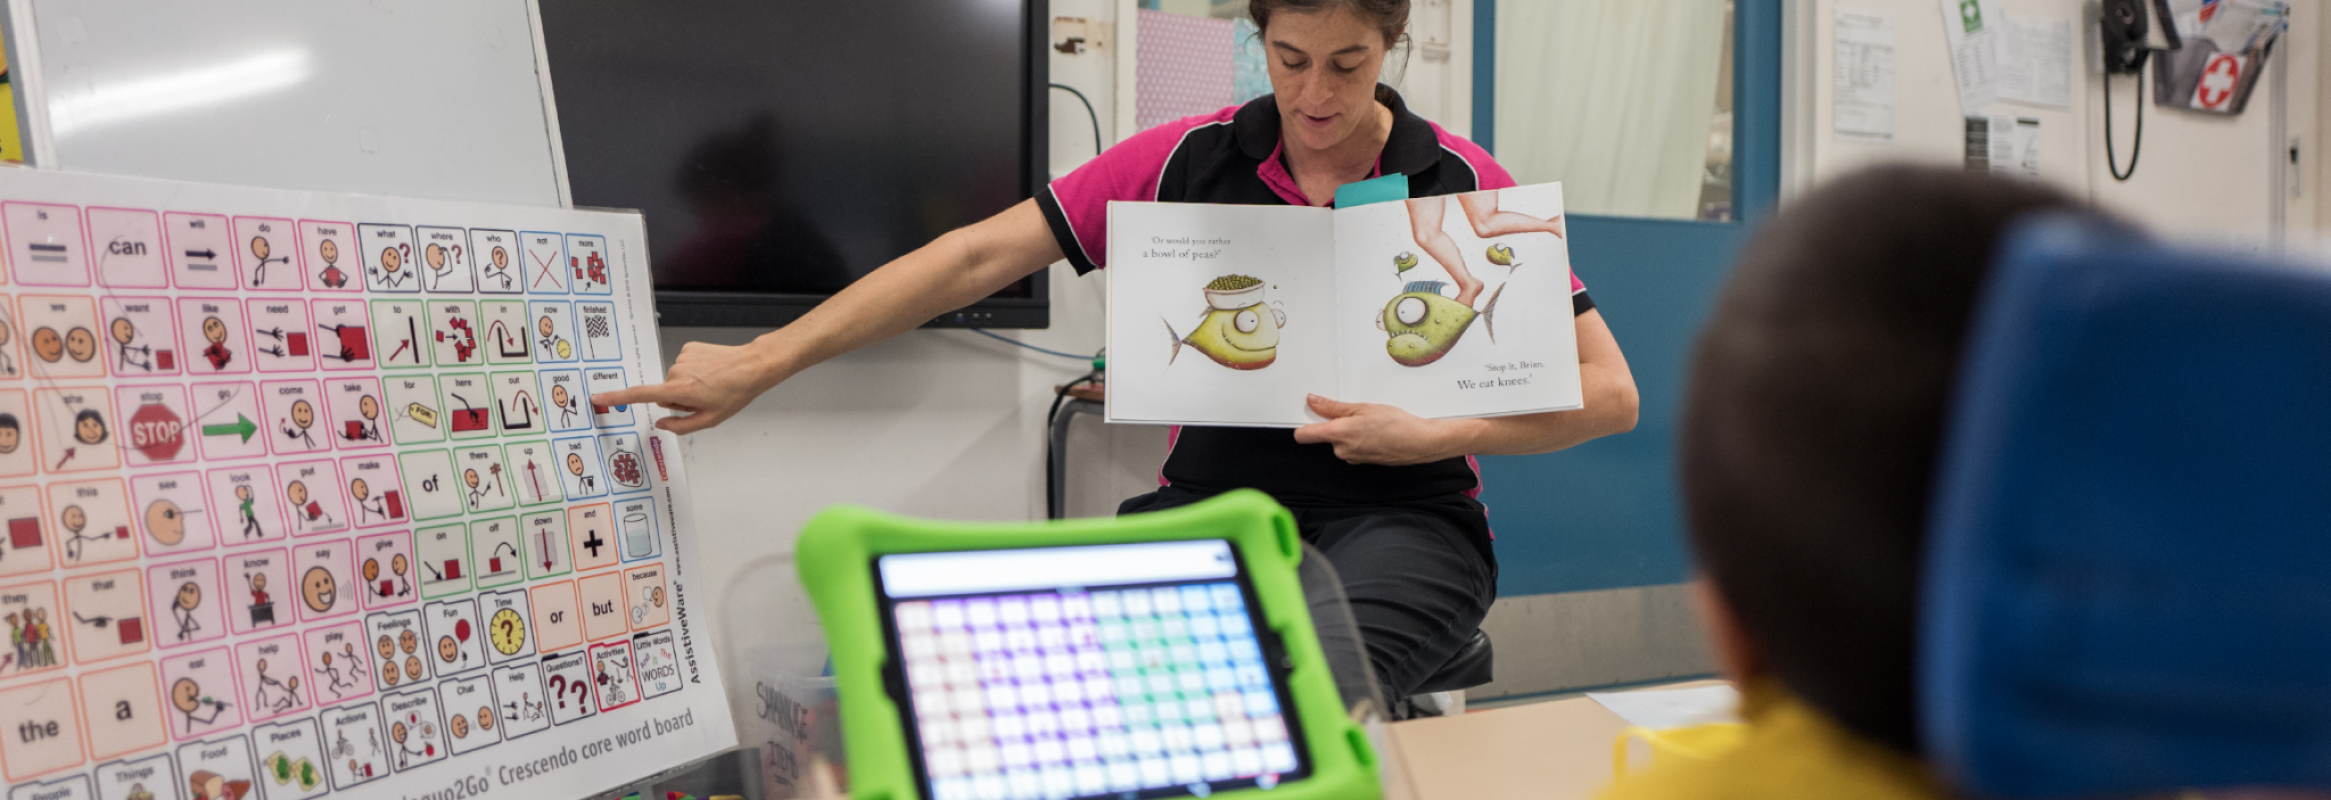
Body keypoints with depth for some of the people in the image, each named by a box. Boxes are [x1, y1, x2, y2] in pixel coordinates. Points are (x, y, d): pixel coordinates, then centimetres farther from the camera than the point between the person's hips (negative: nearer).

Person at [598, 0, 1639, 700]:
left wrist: (1438, 434, -15)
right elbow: (979, 256, -2)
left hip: (1399, 513, -2)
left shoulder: (1464, 186, 0)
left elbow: (1610, 392, 0)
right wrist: (762, 360, -8)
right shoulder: (1189, 160, 3)